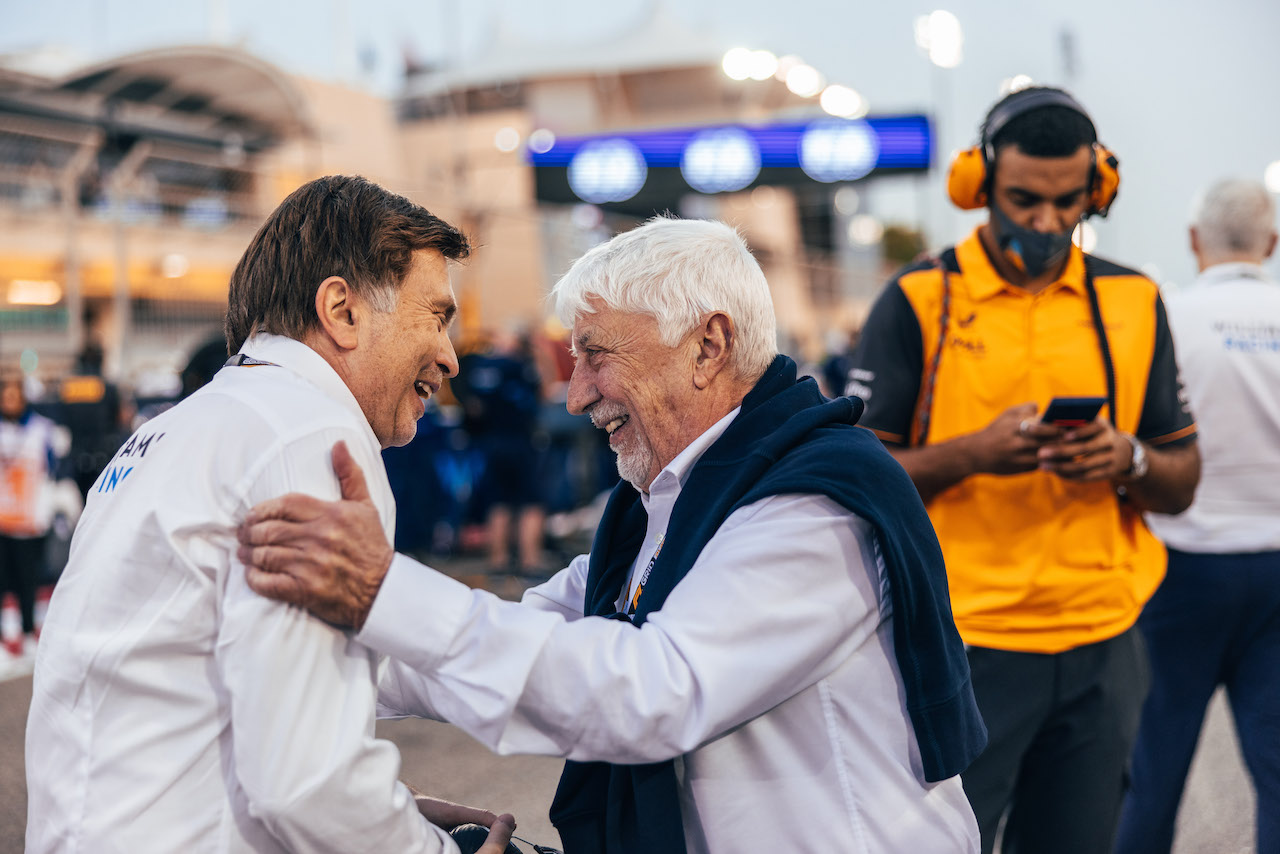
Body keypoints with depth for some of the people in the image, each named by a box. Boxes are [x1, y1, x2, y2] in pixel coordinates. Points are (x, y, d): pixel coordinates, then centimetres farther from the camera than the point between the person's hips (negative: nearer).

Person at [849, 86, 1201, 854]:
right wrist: (974, 454, -20)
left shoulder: (1134, 302, 8)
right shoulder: (918, 302, -2)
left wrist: (1127, 459, -11)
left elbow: (1182, 483, 11)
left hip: (1102, 645, 4)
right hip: (964, 642, -3)